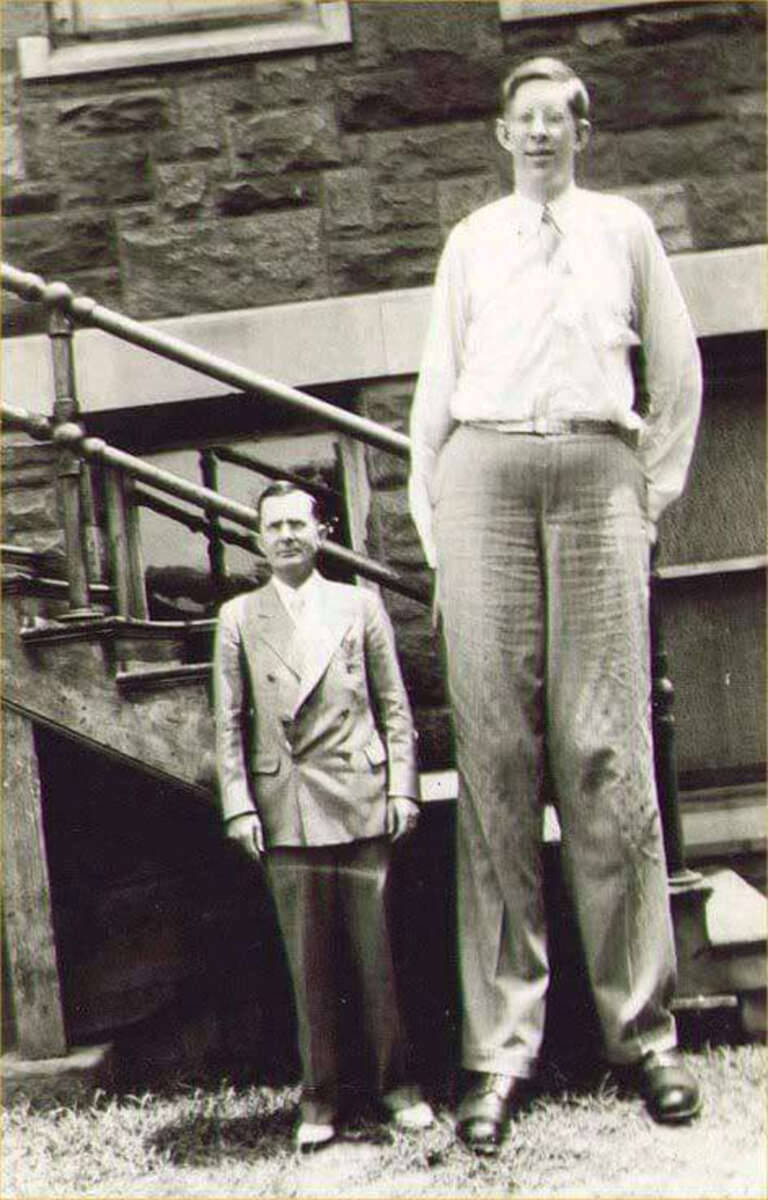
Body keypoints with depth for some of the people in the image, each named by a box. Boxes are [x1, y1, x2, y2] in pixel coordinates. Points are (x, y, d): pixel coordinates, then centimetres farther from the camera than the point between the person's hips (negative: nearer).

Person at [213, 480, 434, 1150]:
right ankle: (320, 1094, 13)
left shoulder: (360, 605, 9)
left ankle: (398, 1083, 14)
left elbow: (395, 708, 8)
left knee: (379, 950, 2)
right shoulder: (239, 618, 10)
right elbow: (230, 721, 7)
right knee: (308, 959, 4)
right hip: (284, 807, 0)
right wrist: (238, 805, -2)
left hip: (359, 800, 0)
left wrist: (403, 789, 0)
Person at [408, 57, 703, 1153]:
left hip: (597, 470, -1)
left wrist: (656, 488, 13)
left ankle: (644, 1031, -2)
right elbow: (435, 382, 18)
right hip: (484, 469, 1)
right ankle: (501, 1044, -5)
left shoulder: (625, 228, 19)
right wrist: (432, 518, 9)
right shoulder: (470, 241, 21)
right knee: (496, 752, -7)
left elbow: (679, 371, 21)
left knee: (606, 752, -8)